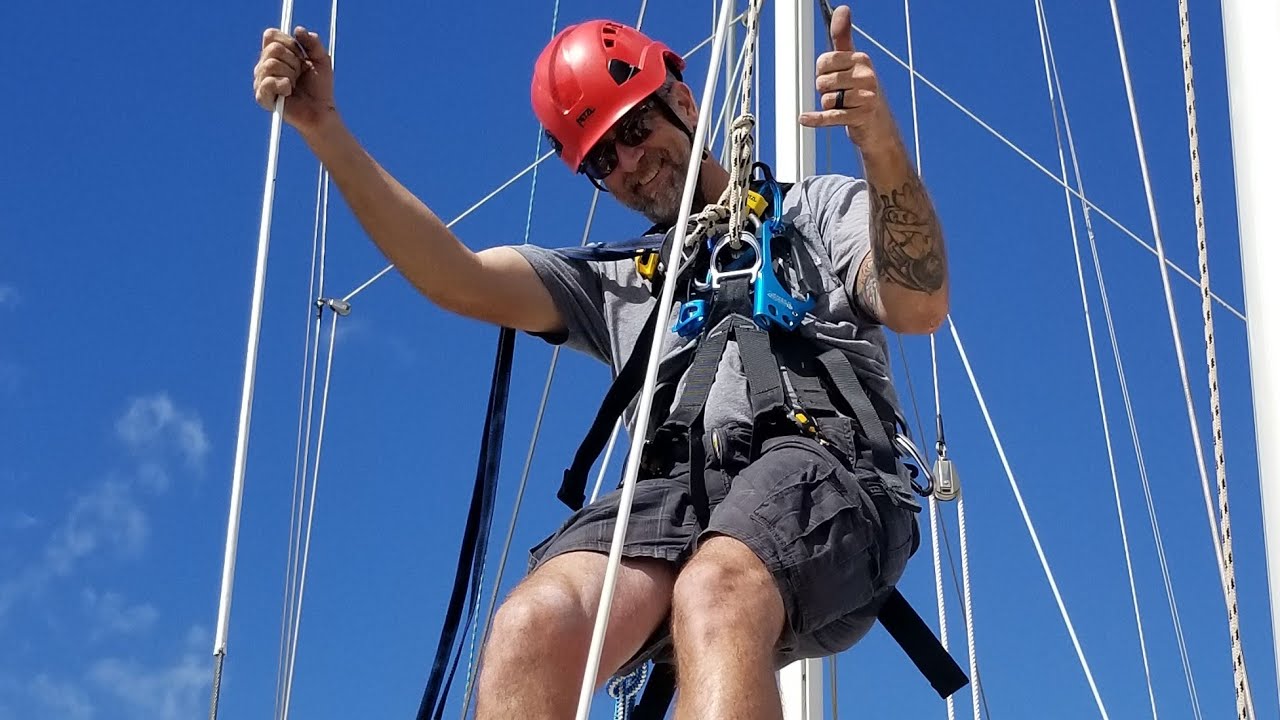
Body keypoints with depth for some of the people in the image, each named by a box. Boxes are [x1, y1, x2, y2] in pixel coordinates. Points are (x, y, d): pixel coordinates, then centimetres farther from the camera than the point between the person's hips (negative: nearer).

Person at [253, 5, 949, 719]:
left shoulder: (819, 208, 24)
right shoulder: (612, 281, 34)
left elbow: (919, 307, 3)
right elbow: (459, 280, 19)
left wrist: (882, 146, -17)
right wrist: (327, 131, 11)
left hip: (827, 470, -3)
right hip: (673, 491, 3)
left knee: (715, 591, -40)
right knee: (533, 625, -32)